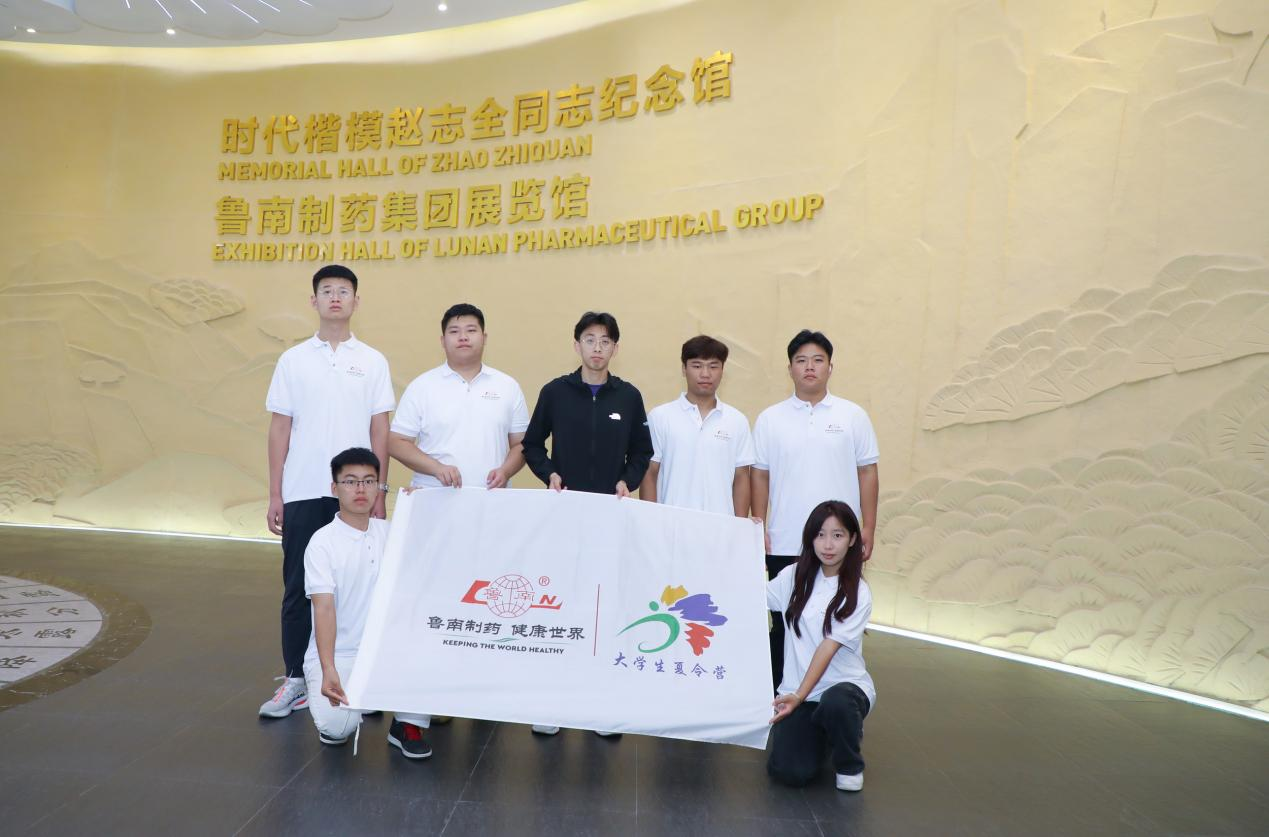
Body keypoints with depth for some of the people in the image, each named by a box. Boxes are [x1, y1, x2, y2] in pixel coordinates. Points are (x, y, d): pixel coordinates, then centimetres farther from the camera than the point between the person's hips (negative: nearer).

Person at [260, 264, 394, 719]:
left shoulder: (373, 362, 4)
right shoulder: (292, 360, 5)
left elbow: (380, 431, 3)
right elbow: (279, 430, 5)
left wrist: (379, 493, -1)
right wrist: (274, 495, 1)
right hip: (302, 494, 1)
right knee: (298, 587, 6)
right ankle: (295, 680, 18)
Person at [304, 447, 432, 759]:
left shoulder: (390, 532, 4)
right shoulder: (322, 541, -10)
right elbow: (324, 607, -19)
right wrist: (329, 670, -29)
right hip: (337, 653, -4)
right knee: (337, 726, -28)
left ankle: (408, 725, -7)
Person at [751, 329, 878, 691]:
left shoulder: (853, 416, 3)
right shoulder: (770, 418, 3)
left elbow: (867, 471, 4)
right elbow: (759, 475, 5)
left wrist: (868, 527, 1)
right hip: (784, 544, 0)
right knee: (784, 624, 9)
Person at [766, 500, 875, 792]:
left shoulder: (858, 594, -8)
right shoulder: (795, 576, 3)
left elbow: (828, 648, -15)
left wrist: (799, 696, -24)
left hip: (845, 685, -2)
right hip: (797, 690, 3)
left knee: (834, 703, -40)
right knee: (789, 771, -18)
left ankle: (849, 766, -5)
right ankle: (818, 733, 19)